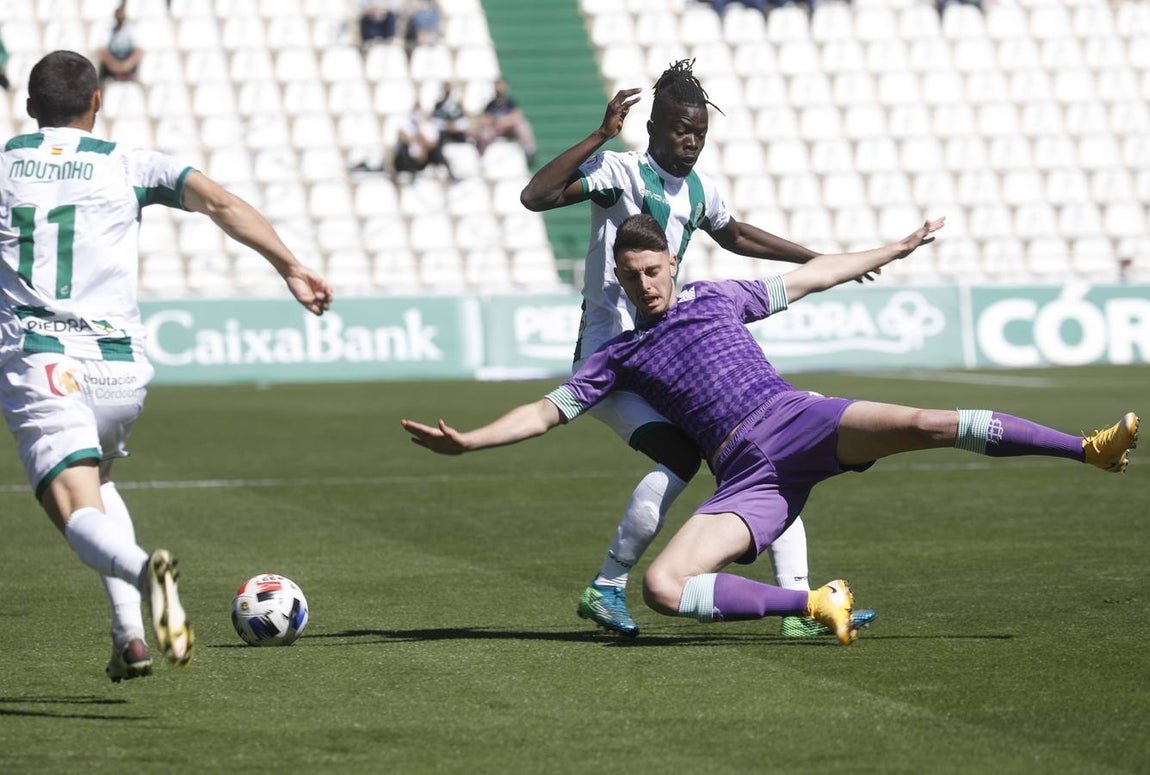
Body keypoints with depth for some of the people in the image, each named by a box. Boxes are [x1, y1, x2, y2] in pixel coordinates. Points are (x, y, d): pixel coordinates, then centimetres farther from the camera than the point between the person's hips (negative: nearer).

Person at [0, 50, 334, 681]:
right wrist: (290, 268, -4)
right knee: (95, 483, 29)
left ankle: (144, 568, -48)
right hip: (119, 365, 3)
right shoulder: (129, 166, 10)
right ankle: (130, 635, 14)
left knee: (80, 517, -12)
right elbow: (219, 202, -2)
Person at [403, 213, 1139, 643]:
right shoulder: (620, 356, 18)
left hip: (799, 421, -1)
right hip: (747, 479, 1)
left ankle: (1091, 447, -27)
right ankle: (815, 604, -17)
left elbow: (808, 277, 27)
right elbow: (546, 412, 15)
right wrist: (465, 441, 3)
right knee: (661, 587, -25)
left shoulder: (715, 298, 19)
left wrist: (898, 247, 32)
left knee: (927, 424, -26)